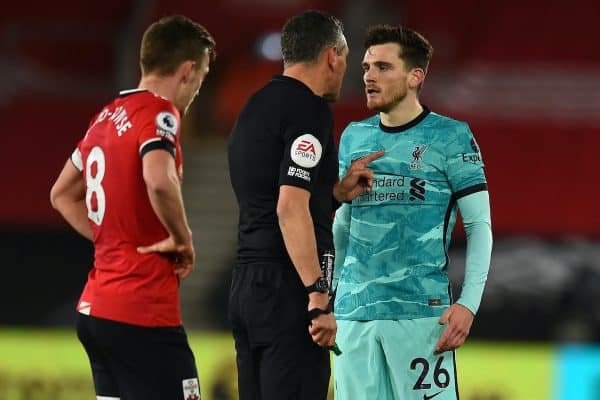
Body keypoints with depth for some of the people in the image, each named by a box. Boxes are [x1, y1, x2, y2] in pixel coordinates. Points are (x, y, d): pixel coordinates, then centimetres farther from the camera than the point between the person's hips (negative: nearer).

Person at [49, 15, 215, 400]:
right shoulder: (159, 112, -10)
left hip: (94, 308, 9)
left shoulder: (106, 117, 15)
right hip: (142, 314, -9)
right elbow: (159, 181, -30)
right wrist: (182, 238, -15)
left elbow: (62, 195, 27)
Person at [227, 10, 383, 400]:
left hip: (246, 287, 9)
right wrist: (319, 297, -22)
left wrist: (338, 191, 22)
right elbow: (289, 209, -21)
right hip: (288, 289, -9)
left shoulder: (255, 107, 17)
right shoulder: (309, 109, -11)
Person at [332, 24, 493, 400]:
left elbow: (480, 225, -3)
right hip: (353, 311, 5)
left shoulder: (450, 137, -1)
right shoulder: (354, 137, 13)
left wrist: (469, 303, -13)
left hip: (421, 311, -5)